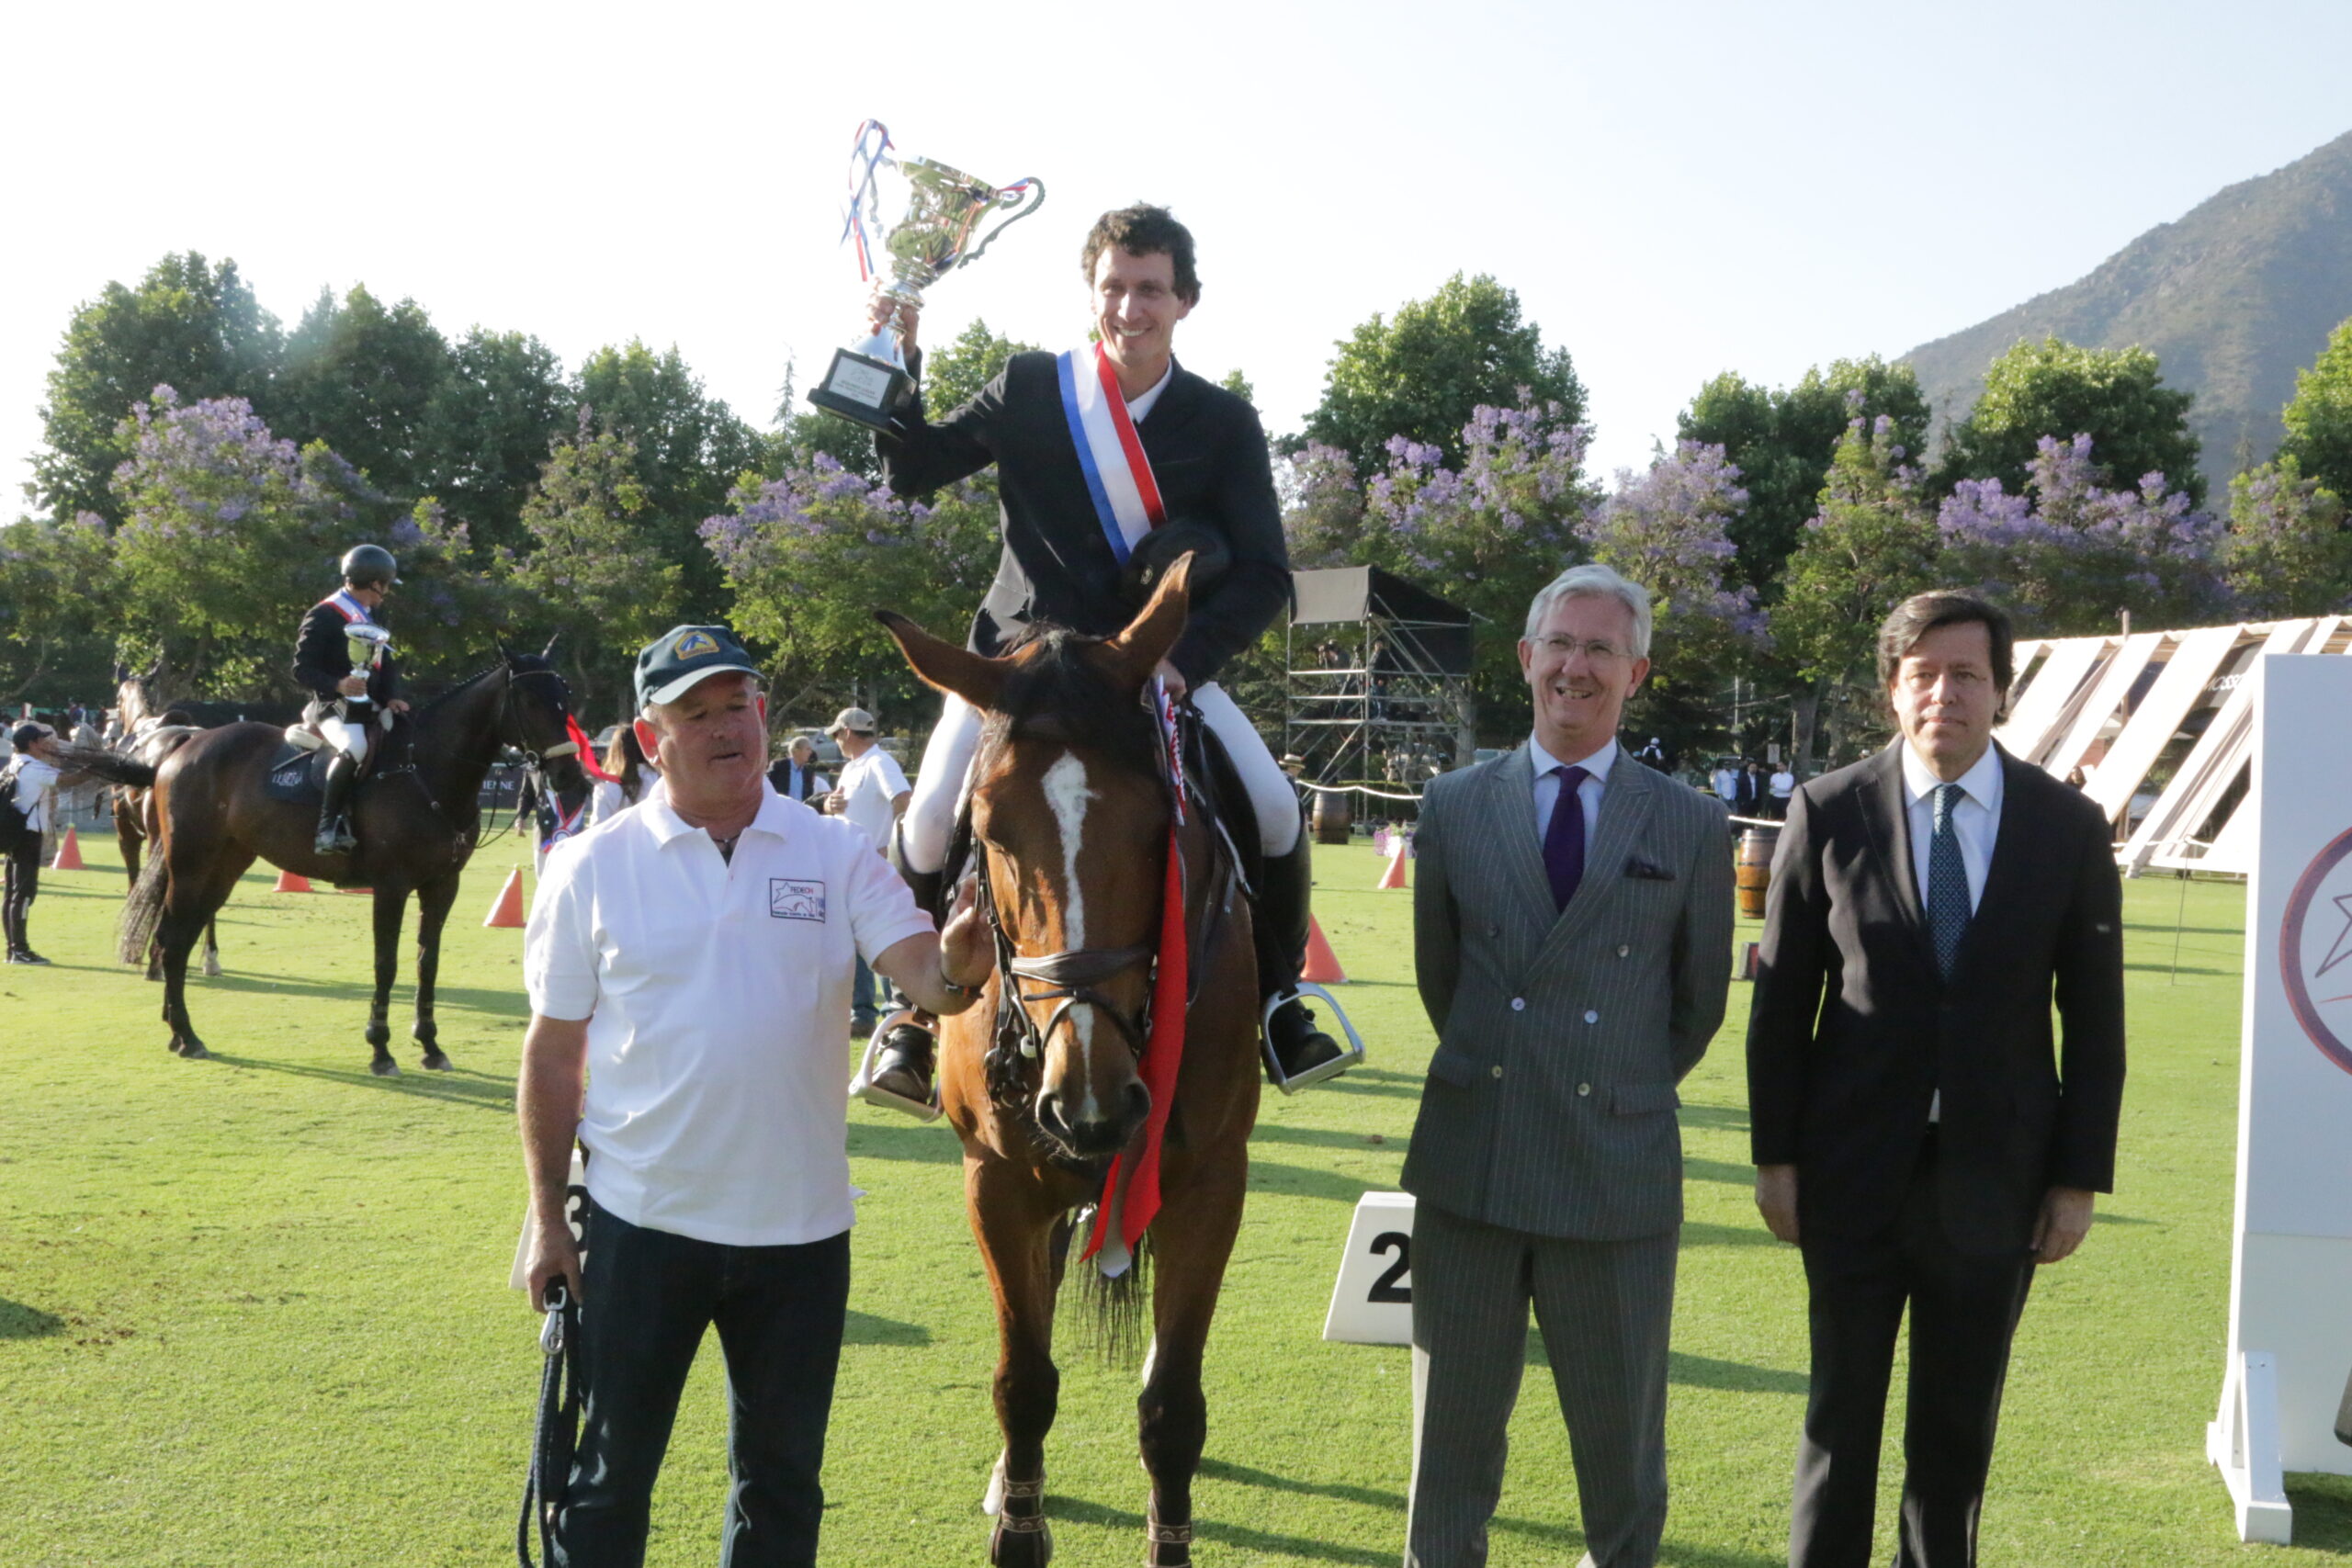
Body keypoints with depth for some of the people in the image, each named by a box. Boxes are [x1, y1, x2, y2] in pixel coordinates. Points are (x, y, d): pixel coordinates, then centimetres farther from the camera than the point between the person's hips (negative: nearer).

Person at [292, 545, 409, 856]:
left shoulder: (372, 620, 20)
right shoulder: (324, 616, -7)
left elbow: (388, 666, 20)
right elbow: (302, 669, -11)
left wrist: (392, 698, 0)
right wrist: (337, 685, -29)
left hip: (370, 709, 9)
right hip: (333, 707, -9)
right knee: (354, 746, -35)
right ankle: (329, 827, -32)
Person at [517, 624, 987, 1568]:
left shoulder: (836, 854, -3)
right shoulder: (593, 868, -4)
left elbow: (925, 978, -13)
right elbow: (553, 1053, 1)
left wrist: (958, 966, -37)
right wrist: (546, 1216, 0)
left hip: (799, 1224, 1)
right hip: (641, 1220, -1)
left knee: (782, 1475, 17)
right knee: (608, 1473, 11)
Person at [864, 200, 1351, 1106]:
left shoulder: (1224, 424, -1)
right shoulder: (1029, 389, 2)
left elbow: (1264, 576, -6)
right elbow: (914, 472, 9)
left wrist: (1184, 658, -22)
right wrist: (897, 364, -7)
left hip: (1164, 661, 0)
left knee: (1276, 813, -16)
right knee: (929, 823, -17)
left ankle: (1276, 1001, 8)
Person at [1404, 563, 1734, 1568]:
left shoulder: (1689, 826, 0)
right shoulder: (1454, 808, 4)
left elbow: (1699, 1000, 10)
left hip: (1617, 1173, -1)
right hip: (1470, 1170, 1)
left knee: (1622, 1442, 11)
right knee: (1454, 1435, 12)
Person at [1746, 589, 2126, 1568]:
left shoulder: (2068, 826, -1)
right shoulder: (1829, 811, -4)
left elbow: (2094, 1018, 2)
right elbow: (1782, 997, -1)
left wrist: (2079, 1178, 0)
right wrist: (1775, 1156, -2)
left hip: (1995, 1179, 1)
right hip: (1855, 1172, -1)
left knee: (1960, 1424, 14)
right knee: (1842, 1412, 11)